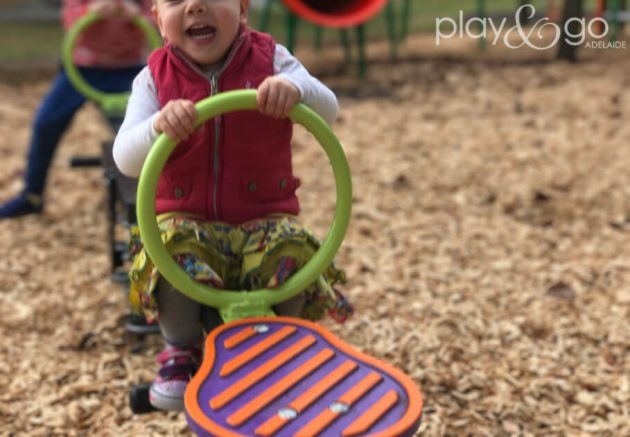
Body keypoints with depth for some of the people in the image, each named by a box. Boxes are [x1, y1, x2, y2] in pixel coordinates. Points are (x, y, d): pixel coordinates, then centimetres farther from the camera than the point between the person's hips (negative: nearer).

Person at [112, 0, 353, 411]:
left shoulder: (270, 59, 0)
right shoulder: (155, 77, 0)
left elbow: (328, 111, -12)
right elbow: (126, 159, -10)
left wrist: (295, 87, -35)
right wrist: (157, 127, -33)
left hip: (264, 218, 0)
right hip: (184, 220, 0)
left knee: (292, 259, -29)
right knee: (171, 258, -32)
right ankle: (182, 350, 2)